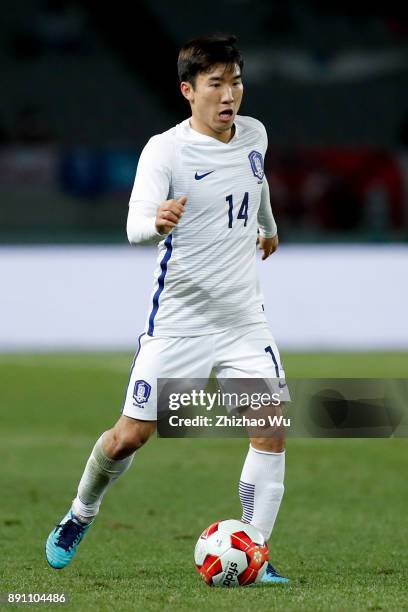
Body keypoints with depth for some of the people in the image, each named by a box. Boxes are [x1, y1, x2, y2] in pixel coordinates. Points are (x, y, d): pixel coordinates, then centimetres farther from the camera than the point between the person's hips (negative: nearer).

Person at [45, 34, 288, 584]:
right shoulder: (165, 150, -15)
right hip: (178, 321, -4)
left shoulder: (253, 135, 3)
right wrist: (157, 221, -52)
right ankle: (80, 516, 30)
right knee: (132, 434, 1)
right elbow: (137, 226, -29)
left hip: (245, 318, 4)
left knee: (272, 429, -12)